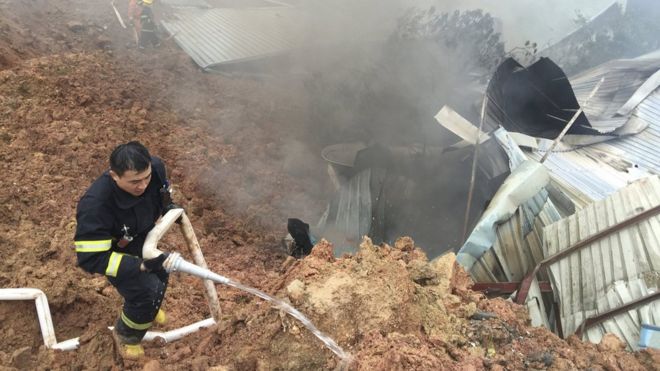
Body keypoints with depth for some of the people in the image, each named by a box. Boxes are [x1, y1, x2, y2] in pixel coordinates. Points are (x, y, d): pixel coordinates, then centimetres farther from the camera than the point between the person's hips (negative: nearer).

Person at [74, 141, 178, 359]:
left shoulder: (155, 168, -29)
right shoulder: (96, 205, -45)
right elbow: (90, 259, -39)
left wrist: (169, 207, -17)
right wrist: (141, 265, -44)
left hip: (143, 239, 6)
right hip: (113, 252, -5)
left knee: (159, 277, 21)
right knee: (144, 292, -7)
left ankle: (148, 310, 58)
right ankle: (125, 335, 28)